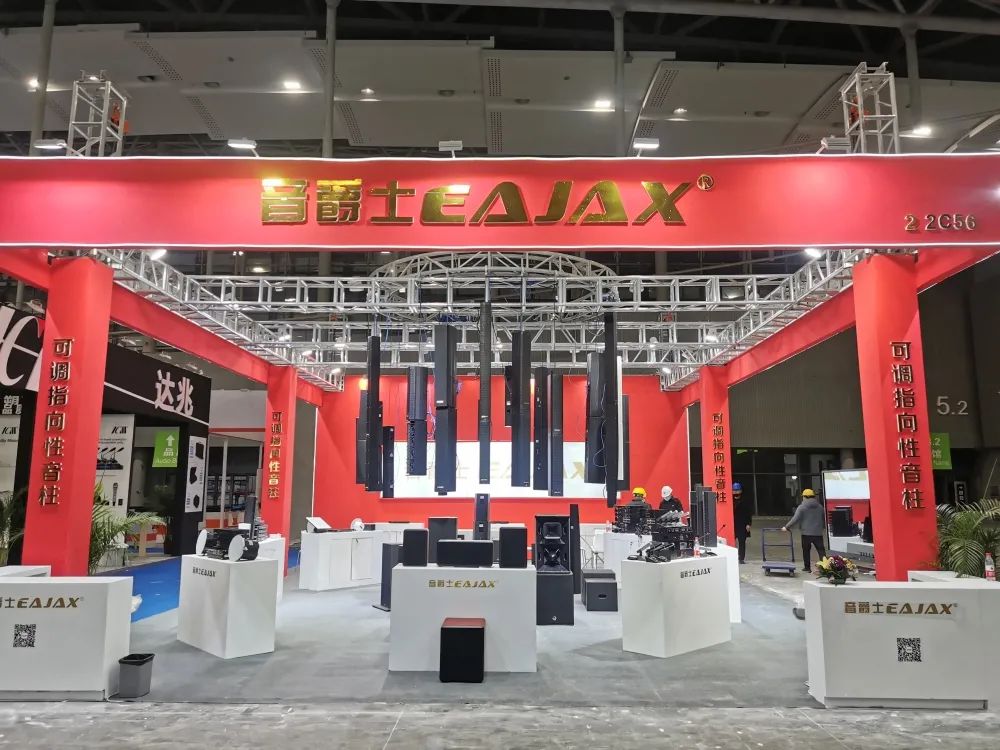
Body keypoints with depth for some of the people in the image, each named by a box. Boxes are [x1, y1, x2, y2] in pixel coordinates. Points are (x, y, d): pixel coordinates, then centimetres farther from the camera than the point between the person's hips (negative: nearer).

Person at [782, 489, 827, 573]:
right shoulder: (820, 507, 10)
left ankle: (807, 567, 13)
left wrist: (786, 527, -4)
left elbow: (795, 520, -12)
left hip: (806, 533, -3)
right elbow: (824, 520, 19)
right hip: (818, 533, 3)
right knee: (821, 550, 2)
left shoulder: (802, 507, -7)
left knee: (806, 550, 9)